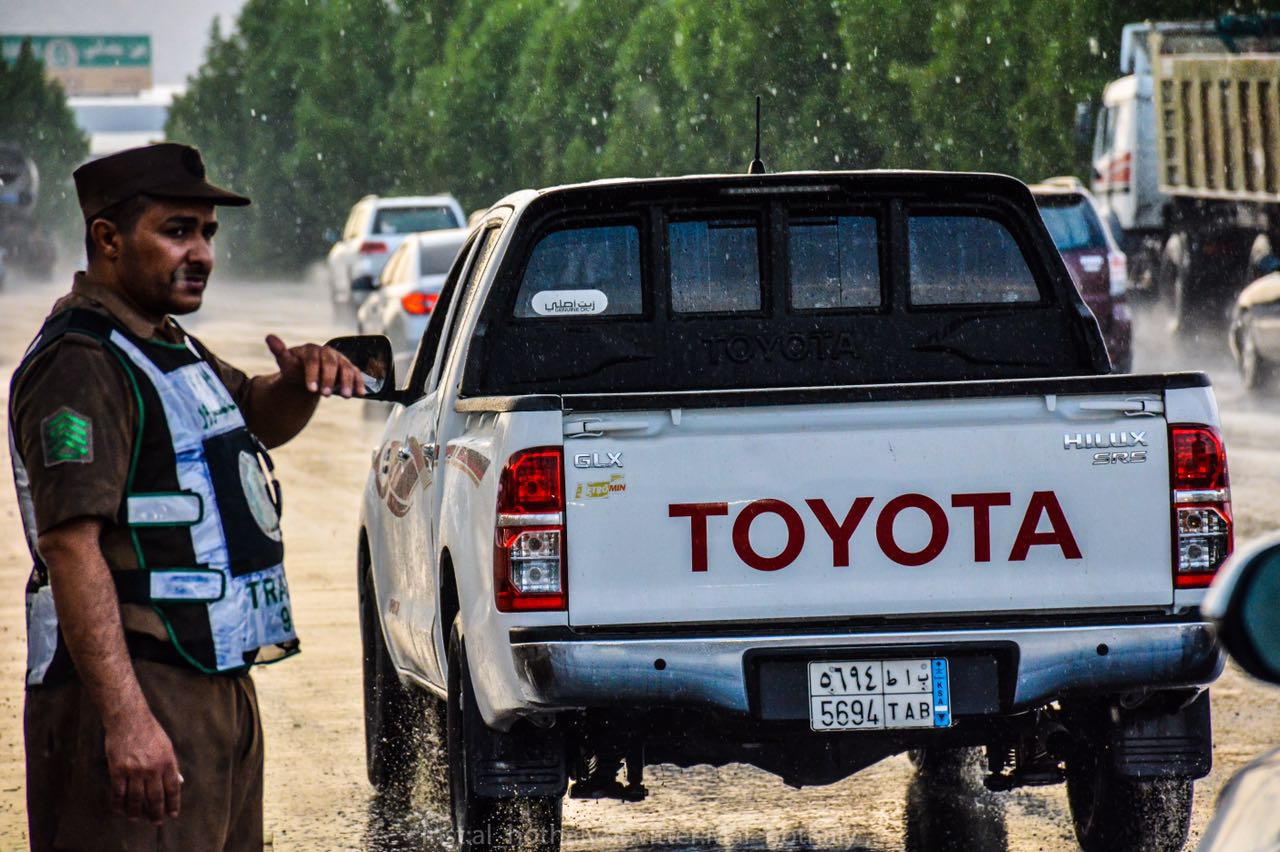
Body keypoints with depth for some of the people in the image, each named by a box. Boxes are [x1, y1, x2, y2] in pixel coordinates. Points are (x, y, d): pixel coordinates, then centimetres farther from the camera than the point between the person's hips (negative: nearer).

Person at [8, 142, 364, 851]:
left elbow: (260, 417, 36)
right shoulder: (82, 365, -14)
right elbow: (72, 546, -23)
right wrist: (127, 718, -31)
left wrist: (301, 380, 9)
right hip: (134, 694, -10)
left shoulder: (166, 348, 18)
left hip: (215, 685, 10)